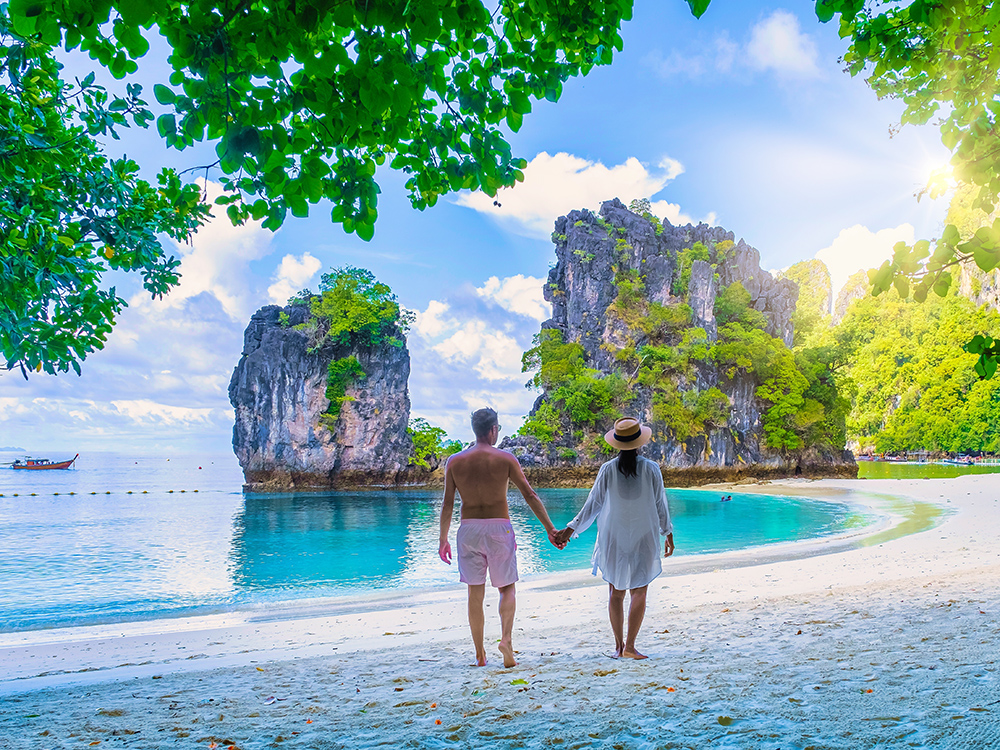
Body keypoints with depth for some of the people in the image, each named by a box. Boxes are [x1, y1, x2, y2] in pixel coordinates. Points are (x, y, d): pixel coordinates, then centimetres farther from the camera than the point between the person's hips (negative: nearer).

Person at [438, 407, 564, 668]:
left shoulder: (454, 462, 1)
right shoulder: (505, 459, -4)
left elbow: (447, 505, 2)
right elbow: (530, 495, -3)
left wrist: (443, 539, 11)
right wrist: (550, 529, 2)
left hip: (469, 529, 2)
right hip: (499, 528, -1)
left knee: (475, 593, 10)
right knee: (507, 588, 13)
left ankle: (480, 655, 14)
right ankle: (506, 638, -9)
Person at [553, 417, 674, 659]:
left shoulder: (608, 469, -8)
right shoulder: (651, 469, -8)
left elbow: (593, 503, -5)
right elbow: (660, 505, 0)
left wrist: (571, 529, 4)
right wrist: (668, 533, 13)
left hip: (613, 539, 1)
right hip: (644, 539, -1)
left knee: (616, 593, 12)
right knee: (639, 593, 8)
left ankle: (619, 646, 16)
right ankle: (629, 646, 1)